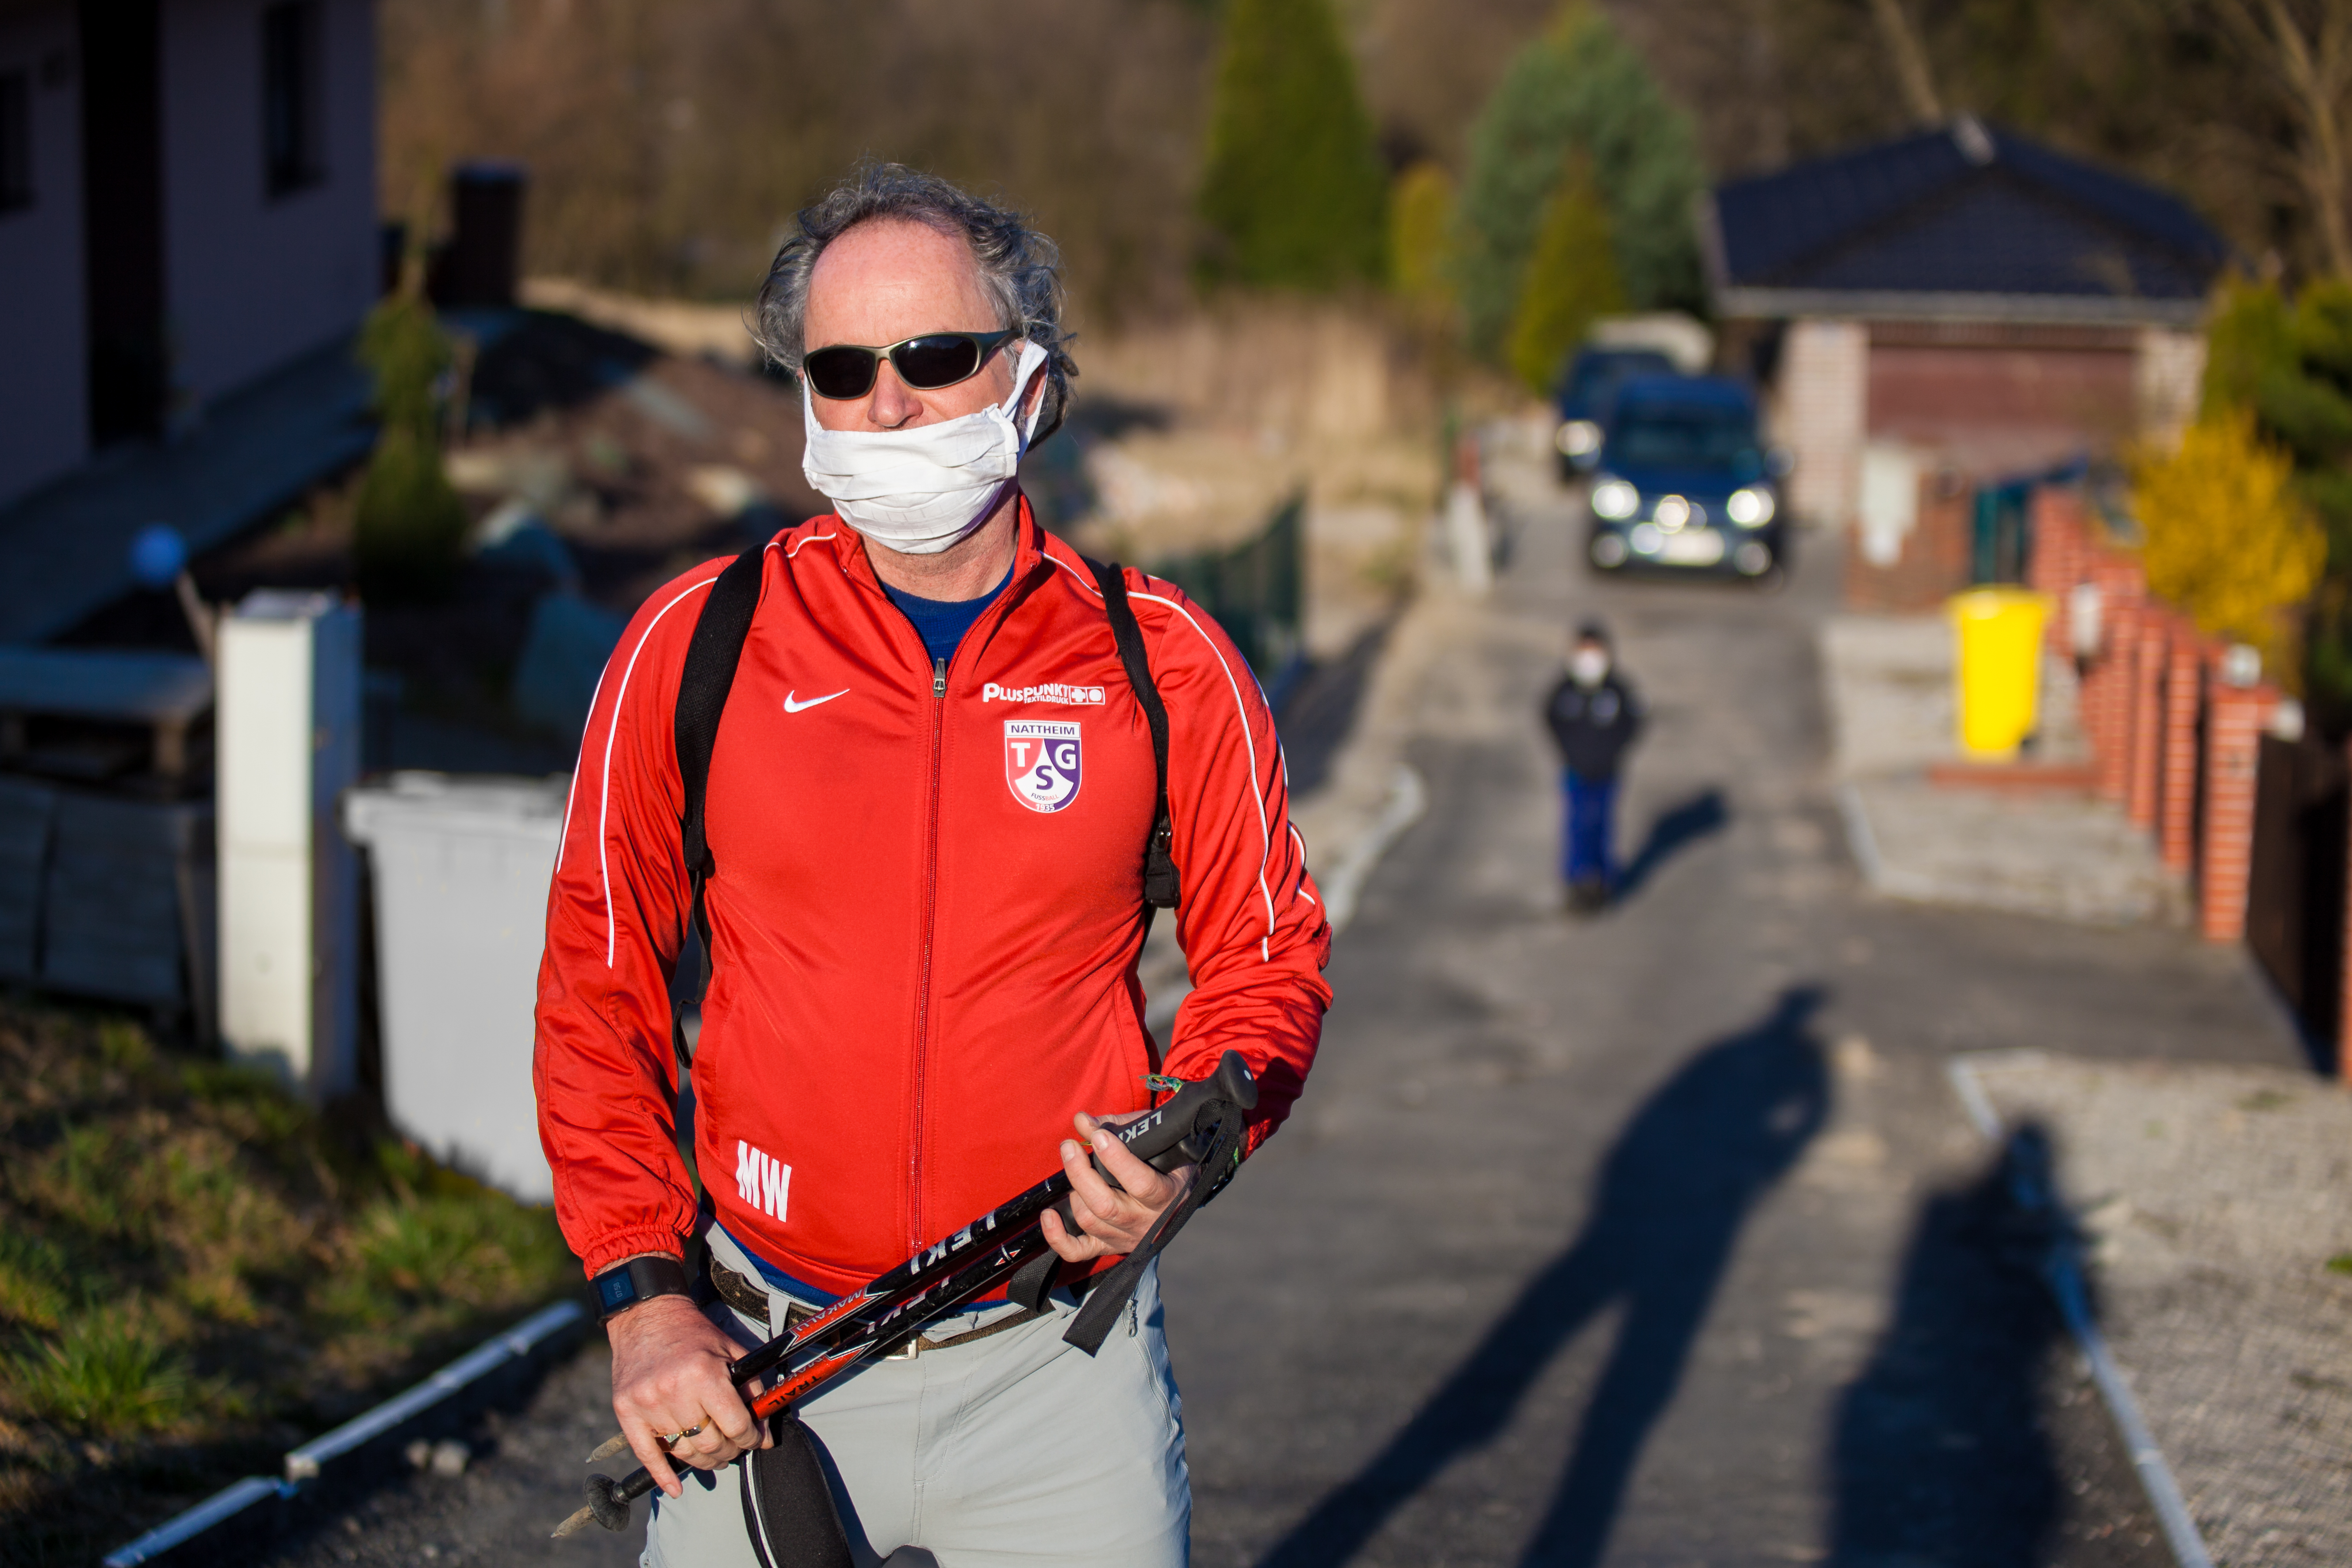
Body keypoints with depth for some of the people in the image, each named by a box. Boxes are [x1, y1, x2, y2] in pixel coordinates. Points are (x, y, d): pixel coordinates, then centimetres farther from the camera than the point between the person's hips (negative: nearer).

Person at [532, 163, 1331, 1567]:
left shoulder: (1162, 661, -1)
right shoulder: (693, 647, -1)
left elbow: (1267, 955, 9)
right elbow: (599, 986, 5)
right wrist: (642, 1291, -3)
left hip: (1056, 1372, 0)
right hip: (753, 1367, 0)